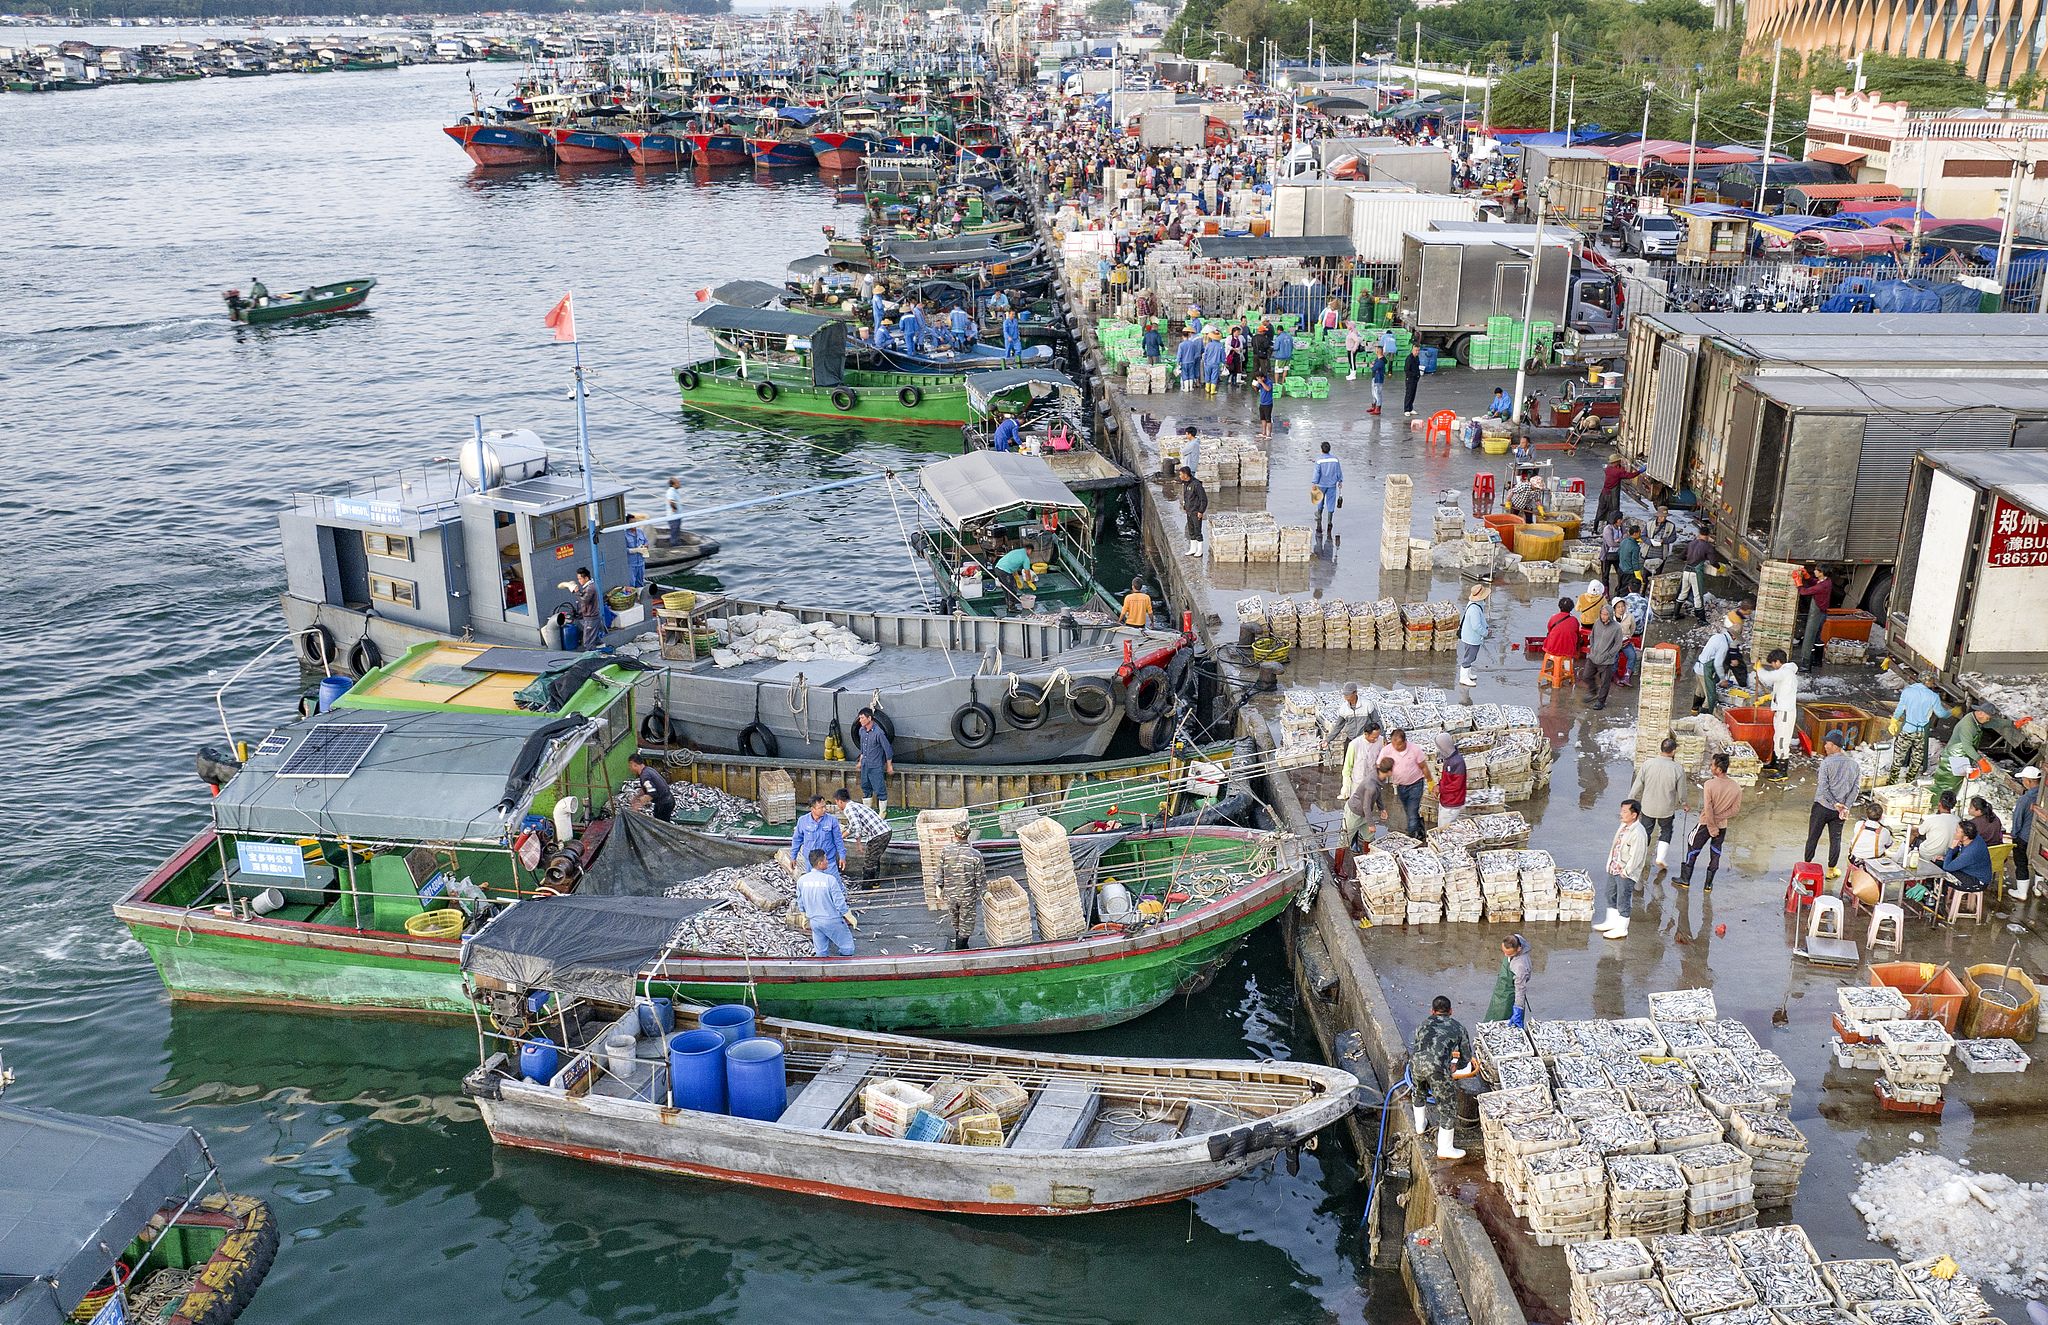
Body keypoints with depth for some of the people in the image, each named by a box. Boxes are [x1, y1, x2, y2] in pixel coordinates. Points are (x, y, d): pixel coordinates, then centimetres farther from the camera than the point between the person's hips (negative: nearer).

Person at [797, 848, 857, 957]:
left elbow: (801, 903, 7)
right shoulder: (830, 879, -22)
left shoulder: (801, 880, -7)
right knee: (847, 948, 12)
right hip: (832, 921, -5)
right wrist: (850, 917, -2)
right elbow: (840, 903, -17)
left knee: (821, 953, 18)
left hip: (814, 922, 5)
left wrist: (805, 917, 25)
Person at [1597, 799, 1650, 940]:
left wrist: (1625, 872, -16)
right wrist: (1611, 863, 12)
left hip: (1626, 874, -9)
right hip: (1614, 868, 9)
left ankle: (1622, 929, 20)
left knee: (1623, 901, 4)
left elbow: (1636, 856, -24)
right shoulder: (1624, 826, 2)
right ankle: (1612, 922, 38)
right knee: (1609, 894, 21)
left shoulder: (1638, 833, -26)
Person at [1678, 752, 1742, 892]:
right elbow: (1735, 808, -5)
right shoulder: (1737, 787, -8)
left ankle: (1685, 879, 23)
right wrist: (1719, 817, -6)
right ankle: (1709, 884, 24)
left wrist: (1712, 827, -13)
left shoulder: (1710, 784, -21)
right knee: (1715, 854, 17)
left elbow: (1708, 808, -21)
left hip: (1706, 823, -3)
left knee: (1692, 849, 14)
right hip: (1722, 826, 3)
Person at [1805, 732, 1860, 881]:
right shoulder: (1853, 764, 1)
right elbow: (1855, 789, -2)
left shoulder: (1826, 763, -14)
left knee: (1813, 837, 8)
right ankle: (1832, 869, 20)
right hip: (1838, 812, 4)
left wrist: (1836, 804, -12)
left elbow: (1823, 788, -19)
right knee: (1835, 839, 14)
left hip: (1822, 807, -4)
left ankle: (1806, 866, 16)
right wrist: (1845, 807, -6)